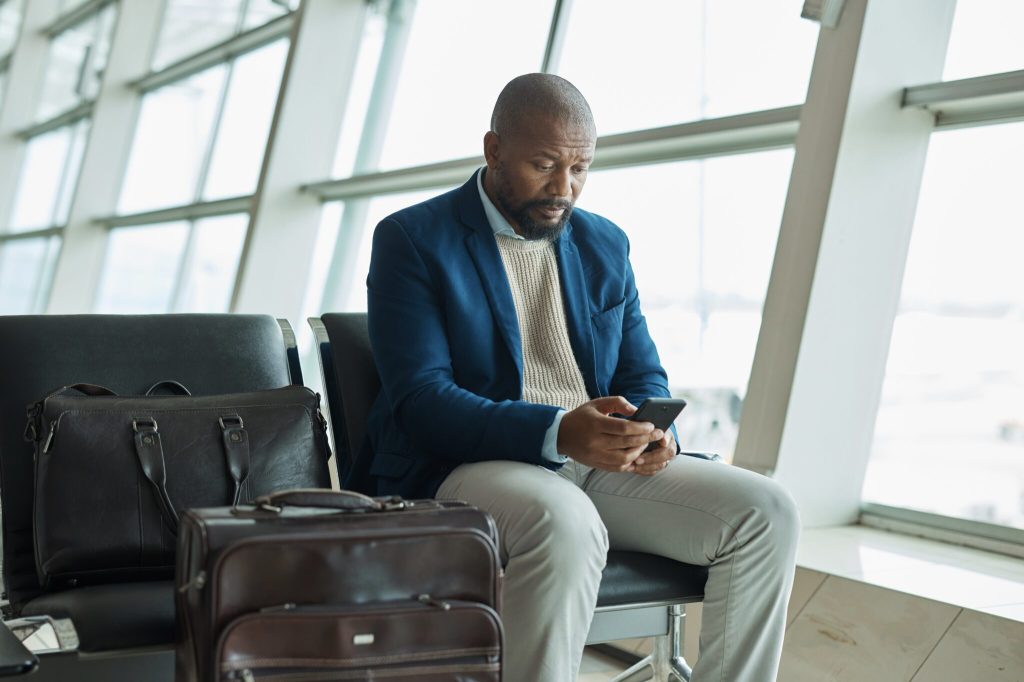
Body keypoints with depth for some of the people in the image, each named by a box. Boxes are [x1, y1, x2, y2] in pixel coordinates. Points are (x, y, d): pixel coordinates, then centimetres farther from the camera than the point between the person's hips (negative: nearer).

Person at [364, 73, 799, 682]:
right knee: (566, 523, -38)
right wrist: (556, 432, -28)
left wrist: (653, 433, -10)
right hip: (462, 469, -5)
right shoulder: (412, 240, -2)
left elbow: (643, 375, 17)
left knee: (766, 511, -15)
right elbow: (420, 398, -13)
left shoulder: (606, 244, 15)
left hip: (601, 464, 6)